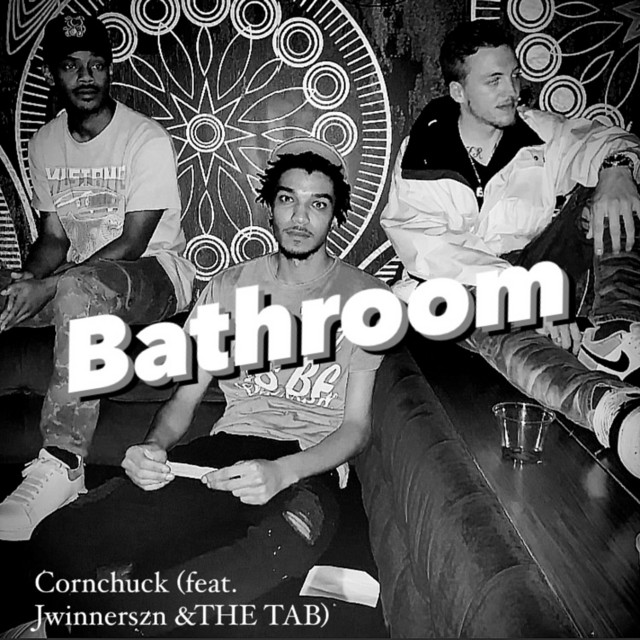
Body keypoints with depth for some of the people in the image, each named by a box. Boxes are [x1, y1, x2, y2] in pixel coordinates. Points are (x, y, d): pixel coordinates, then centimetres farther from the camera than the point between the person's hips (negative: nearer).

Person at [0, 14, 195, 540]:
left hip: (156, 273, -6)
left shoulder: (146, 139, -11)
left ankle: (62, 463, -40)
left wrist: (48, 285, -25)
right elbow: (53, 236, 9)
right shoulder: (45, 144, 9)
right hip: (80, 280, 7)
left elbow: (132, 242, -17)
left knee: (78, 287, -40)